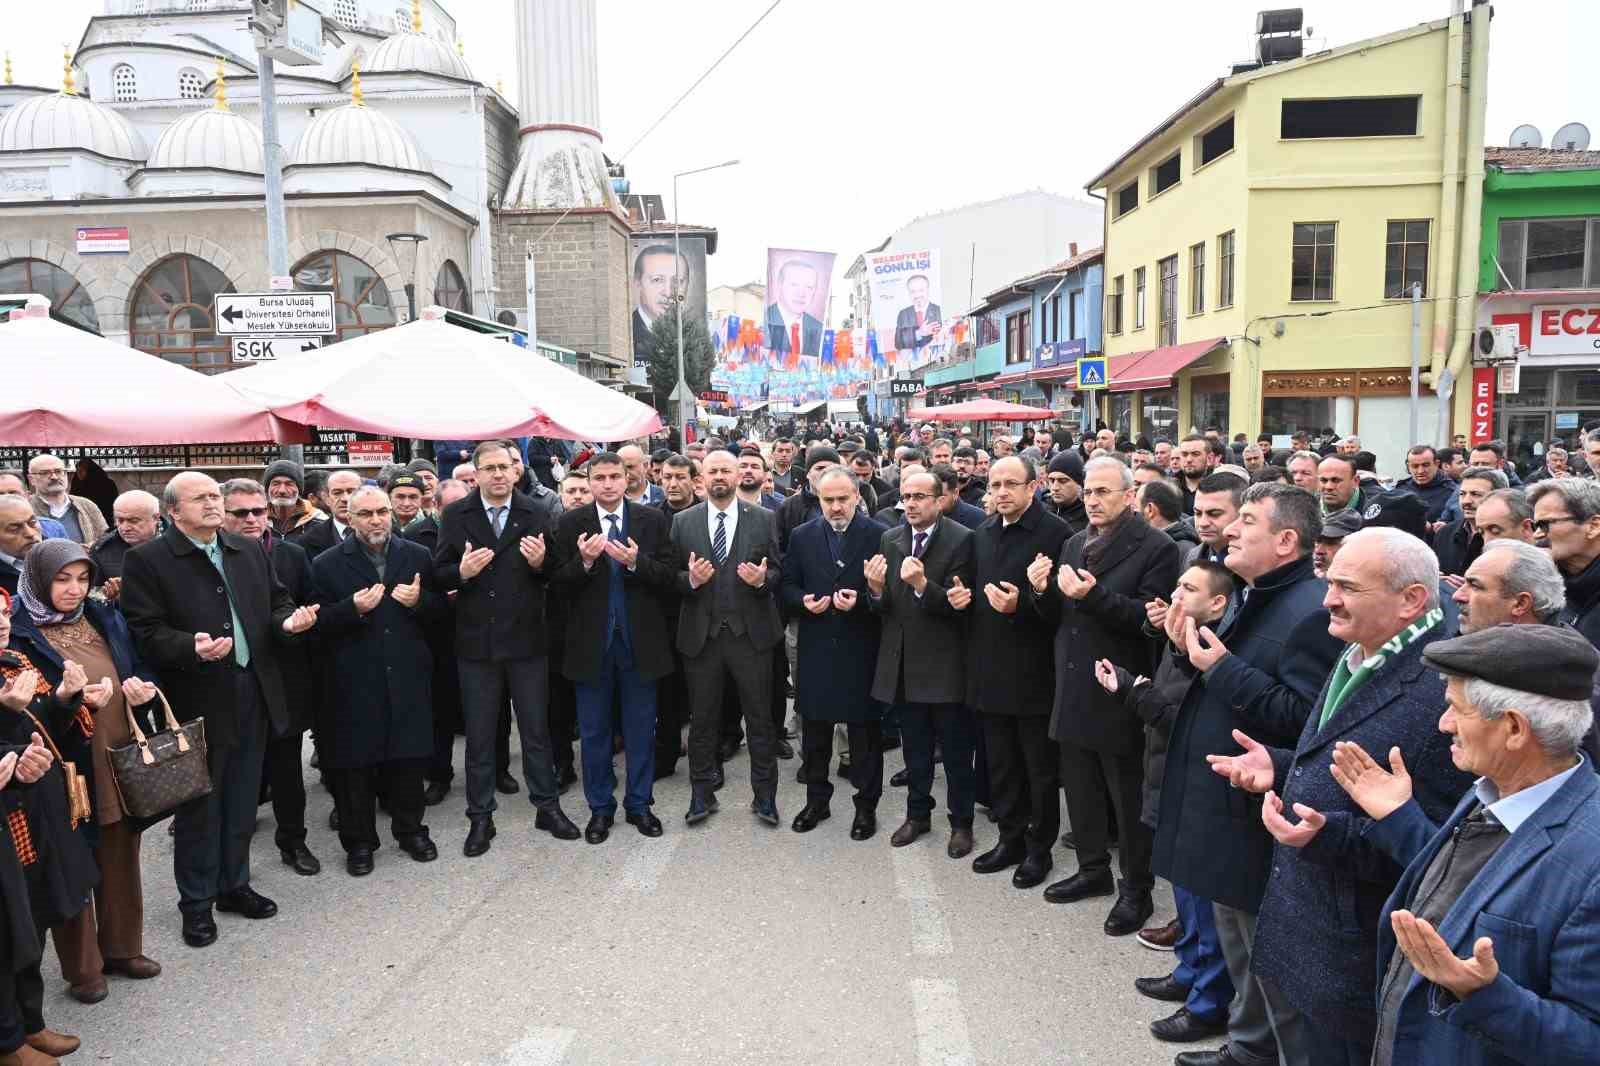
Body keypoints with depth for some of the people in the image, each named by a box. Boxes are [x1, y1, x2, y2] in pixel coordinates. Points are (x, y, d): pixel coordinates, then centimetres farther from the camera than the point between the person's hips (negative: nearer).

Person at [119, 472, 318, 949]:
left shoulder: (250, 552, 10)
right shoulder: (147, 560, -7)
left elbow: (276, 603, 14)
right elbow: (146, 632, -12)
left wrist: (288, 620, -8)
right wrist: (192, 648, -29)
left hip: (253, 696, 5)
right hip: (197, 702, -5)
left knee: (242, 801, 16)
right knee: (199, 806, 7)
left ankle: (234, 884, 33)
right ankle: (197, 901, 23)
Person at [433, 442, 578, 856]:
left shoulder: (538, 512, -2)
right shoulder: (455, 515, -1)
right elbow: (439, 573, -1)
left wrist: (540, 563, -22)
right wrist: (462, 572, -21)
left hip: (527, 638, 0)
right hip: (476, 640, 0)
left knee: (536, 729, 12)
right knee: (479, 735, 11)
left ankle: (547, 806, 27)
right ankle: (480, 818, 24)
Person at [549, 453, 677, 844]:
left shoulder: (652, 520, -1)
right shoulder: (571, 523, -2)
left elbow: (669, 576, -6)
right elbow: (559, 584, -6)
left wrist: (636, 562, -22)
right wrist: (584, 561, -24)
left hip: (640, 641, 0)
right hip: (591, 643, 0)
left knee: (640, 729, 11)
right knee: (594, 731, 11)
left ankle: (639, 804, 27)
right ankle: (600, 808, 26)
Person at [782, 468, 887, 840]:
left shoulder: (880, 535, -5)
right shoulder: (802, 536, 5)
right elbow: (787, 586, 8)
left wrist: (861, 600, -21)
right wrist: (804, 600, -12)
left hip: (861, 651, -3)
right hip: (815, 651, 3)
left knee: (865, 732, 7)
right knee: (814, 732, 13)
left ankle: (866, 805, 22)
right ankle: (816, 799, 30)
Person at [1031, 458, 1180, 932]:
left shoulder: (1156, 548, -11)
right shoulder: (1074, 544, 10)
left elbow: (1148, 617, -21)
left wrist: (1094, 595, -31)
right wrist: (1042, 590, -8)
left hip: (1119, 694, -7)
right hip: (1073, 691, 7)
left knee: (1130, 798, 7)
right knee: (1080, 788, 19)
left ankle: (1136, 889, 23)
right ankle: (1093, 869, 37)